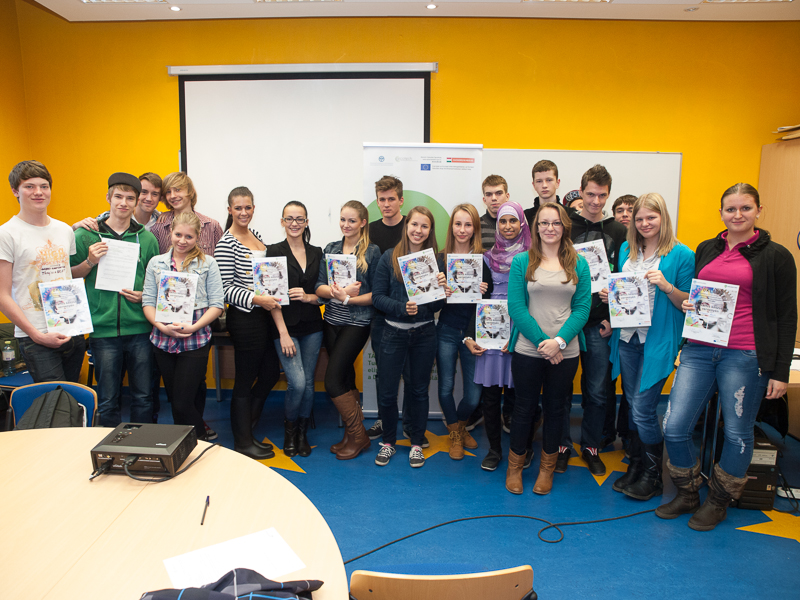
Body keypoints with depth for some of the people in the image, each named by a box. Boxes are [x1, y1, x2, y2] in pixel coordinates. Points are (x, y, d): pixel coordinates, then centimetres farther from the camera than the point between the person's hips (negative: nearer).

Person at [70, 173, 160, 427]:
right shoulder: (86, 235, 3)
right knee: (107, 400, 8)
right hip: (103, 329, -1)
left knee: (143, 397, 9)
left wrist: (145, 295, -5)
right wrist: (90, 262, -10)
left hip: (140, 329, 1)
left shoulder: (147, 238, 7)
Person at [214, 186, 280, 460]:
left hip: (263, 315, 9)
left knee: (271, 372, 16)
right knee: (245, 380, 3)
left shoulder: (256, 236, 13)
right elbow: (226, 288, -16)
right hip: (244, 318, -9)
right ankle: (243, 442, 20)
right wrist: (257, 299, -24)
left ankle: (244, 429, 33)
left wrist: (272, 297, 9)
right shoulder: (226, 244, -12)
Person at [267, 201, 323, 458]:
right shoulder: (274, 252, -2)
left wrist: (308, 297, -12)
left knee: (308, 382, 7)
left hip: (312, 327, 4)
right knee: (297, 383, -11)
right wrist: (283, 333, -14)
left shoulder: (317, 253, 8)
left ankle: (303, 433, 26)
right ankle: (289, 431, 16)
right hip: (286, 326, -3)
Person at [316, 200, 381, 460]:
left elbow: (376, 294, -6)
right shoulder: (330, 249, 10)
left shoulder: (372, 252, -4)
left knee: (332, 382, -8)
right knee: (346, 379, 12)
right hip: (332, 322, 5)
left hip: (357, 323, -5)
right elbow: (320, 287, 3)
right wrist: (336, 291, -17)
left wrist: (348, 298, -17)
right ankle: (353, 434, 25)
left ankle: (358, 435, 10)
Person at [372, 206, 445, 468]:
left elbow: (440, 301, 0)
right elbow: (377, 296, -5)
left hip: (424, 333, 1)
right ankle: (388, 442, 26)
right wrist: (402, 308, -20)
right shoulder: (389, 258, -1)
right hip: (394, 332, -1)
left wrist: (418, 309, -19)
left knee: (419, 390, 12)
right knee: (386, 392, 2)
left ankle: (417, 443, 29)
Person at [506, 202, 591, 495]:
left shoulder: (579, 264, 4)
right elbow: (516, 307, -7)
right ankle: (514, 466, 28)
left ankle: (547, 468, 32)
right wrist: (542, 341, -14)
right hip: (527, 350, -1)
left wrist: (559, 341, -15)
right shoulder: (521, 261, -1)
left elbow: (582, 308, -1)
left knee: (555, 407, 14)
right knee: (524, 407, 9)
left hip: (565, 352, 2)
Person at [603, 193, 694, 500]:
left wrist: (666, 286, -21)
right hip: (627, 338, 5)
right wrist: (609, 295, -2)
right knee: (633, 406, 13)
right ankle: (635, 466, 28)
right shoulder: (626, 250, 10)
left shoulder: (681, 255, -5)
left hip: (658, 341, -5)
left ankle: (653, 475, 15)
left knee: (643, 409, -4)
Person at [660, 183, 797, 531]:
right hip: (699, 351, 4)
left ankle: (718, 502, 30)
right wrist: (684, 303, 6)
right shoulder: (706, 249, 13)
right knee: (674, 427, 0)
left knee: (737, 433, 9)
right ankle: (687, 495, 23)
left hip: (744, 356, -3)